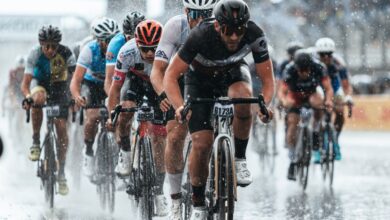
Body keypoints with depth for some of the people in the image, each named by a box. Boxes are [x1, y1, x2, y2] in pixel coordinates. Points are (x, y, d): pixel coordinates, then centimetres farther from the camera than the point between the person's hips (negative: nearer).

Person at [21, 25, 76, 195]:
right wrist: (27, 98, -52)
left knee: (61, 128, -9)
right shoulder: (35, 54, -28)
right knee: (38, 99, -37)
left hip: (59, 86, 0)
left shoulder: (65, 53, -28)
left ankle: (61, 173, 4)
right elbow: (25, 83, -31)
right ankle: (36, 143, -20)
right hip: (39, 82, 0)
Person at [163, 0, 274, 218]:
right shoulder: (201, 36, -36)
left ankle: (240, 159, -14)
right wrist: (180, 106, -47)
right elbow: (171, 75, -31)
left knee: (243, 99, -36)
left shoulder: (255, 35, -30)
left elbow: (268, 79, -23)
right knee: (201, 145, -13)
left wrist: (265, 104, -44)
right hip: (201, 80, -1)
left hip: (234, 72, 1)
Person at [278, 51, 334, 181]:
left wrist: (328, 100, -55)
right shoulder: (290, 70, -32)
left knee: (318, 103, -35)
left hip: (312, 93, 0)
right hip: (295, 96, 0)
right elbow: (281, 92, -36)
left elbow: (328, 88, -34)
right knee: (292, 125, -16)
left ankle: (315, 133, -11)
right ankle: (293, 161, -6)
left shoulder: (318, 68, -31)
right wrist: (284, 101, -59)